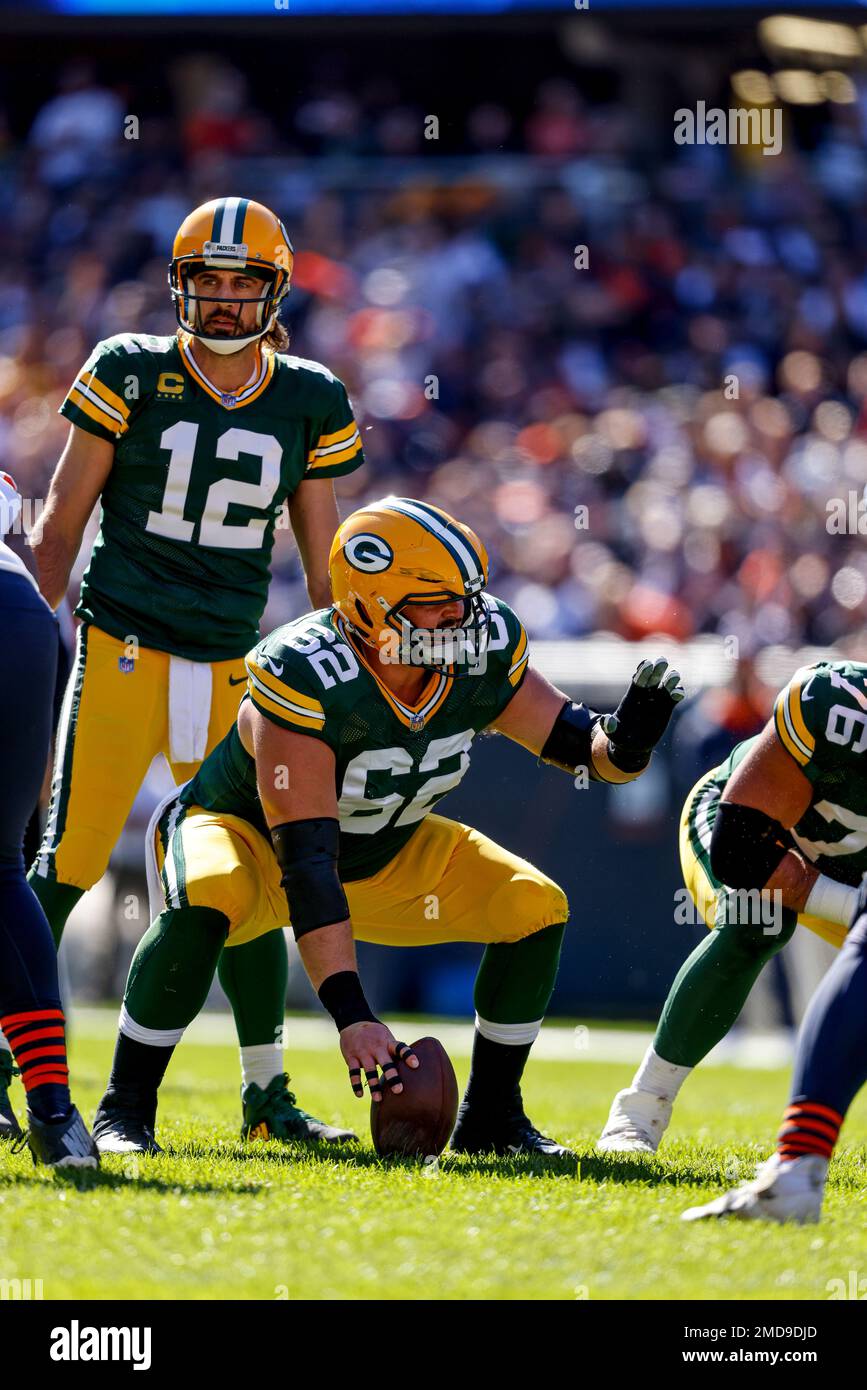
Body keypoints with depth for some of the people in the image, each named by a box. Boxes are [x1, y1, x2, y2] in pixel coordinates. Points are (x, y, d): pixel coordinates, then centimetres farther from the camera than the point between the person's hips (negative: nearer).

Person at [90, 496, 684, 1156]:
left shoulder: (485, 651, -19)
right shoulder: (304, 681, -37)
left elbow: (577, 743, -6)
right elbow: (305, 862, -41)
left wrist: (624, 741, -34)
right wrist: (351, 1015, -47)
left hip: (382, 854, 6)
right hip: (248, 832, -6)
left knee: (535, 908, -9)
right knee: (207, 901, -39)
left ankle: (490, 1118, 7)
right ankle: (125, 1110, -23)